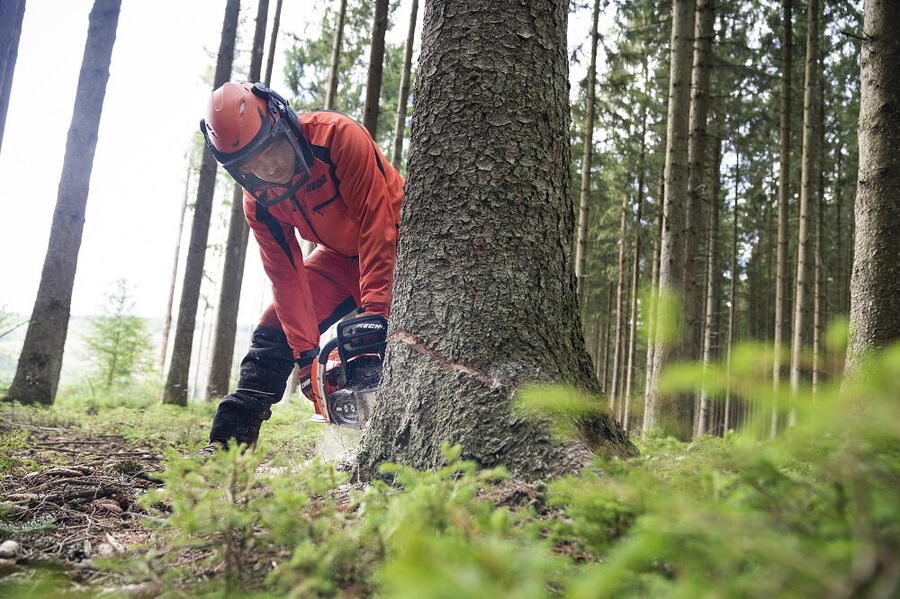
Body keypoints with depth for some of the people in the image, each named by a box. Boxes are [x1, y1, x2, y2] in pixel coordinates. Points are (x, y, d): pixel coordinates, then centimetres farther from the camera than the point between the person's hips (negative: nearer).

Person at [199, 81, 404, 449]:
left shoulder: (338, 135, -30)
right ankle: (226, 442, 6)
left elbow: (375, 223, -33)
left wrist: (374, 311, -36)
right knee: (274, 331, 0)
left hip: (394, 243, -5)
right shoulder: (259, 200, -12)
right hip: (339, 257, 5)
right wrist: (306, 353, -19)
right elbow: (287, 277, -12)